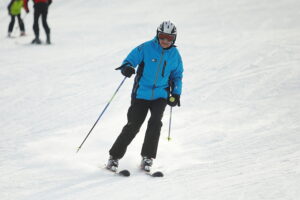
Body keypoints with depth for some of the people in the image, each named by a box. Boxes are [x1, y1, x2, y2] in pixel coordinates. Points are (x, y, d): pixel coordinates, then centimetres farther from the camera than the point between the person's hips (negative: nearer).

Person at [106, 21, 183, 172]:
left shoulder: (175, 54, 4)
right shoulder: (146, 48, -8)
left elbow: (177, 75, 17)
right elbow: (130, 60, -7)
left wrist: (176, 93, 5)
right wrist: (127, 68, -31)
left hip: (160, 95, 2)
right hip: (141, 93, -2)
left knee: (155, 122, -19)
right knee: (133, 126, -5)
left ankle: (147, 158, -6)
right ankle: (114, 157, 8)